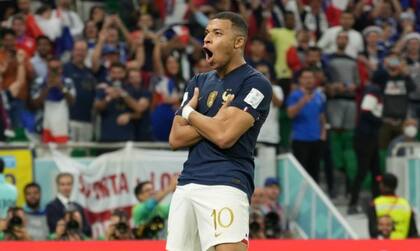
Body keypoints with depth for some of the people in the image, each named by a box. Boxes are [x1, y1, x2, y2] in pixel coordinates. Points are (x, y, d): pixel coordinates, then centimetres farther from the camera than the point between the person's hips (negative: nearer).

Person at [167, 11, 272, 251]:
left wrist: (189, 112, 2)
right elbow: (176, 139, 10)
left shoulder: (255, 83, -4)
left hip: (226, 184, -7)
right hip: (186, 185, 7)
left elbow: (224, 136, -15)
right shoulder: (199, 82, 18)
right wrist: (217, 118, -3)